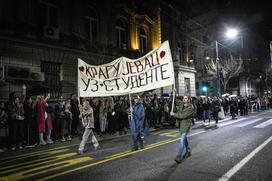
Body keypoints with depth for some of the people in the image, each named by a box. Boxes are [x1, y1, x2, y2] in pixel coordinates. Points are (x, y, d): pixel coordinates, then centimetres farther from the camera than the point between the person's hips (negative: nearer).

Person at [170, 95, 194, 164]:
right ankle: (188, 151, 42)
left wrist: (174, 114, -17)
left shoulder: (190, 108, -17)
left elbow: (183, 115, -24)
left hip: (186, 125, -8)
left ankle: (179, 157, -12)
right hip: (180, 124, 8)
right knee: (184, 138, 22)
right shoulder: (181, 104, 3)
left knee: (182, 140, -13)